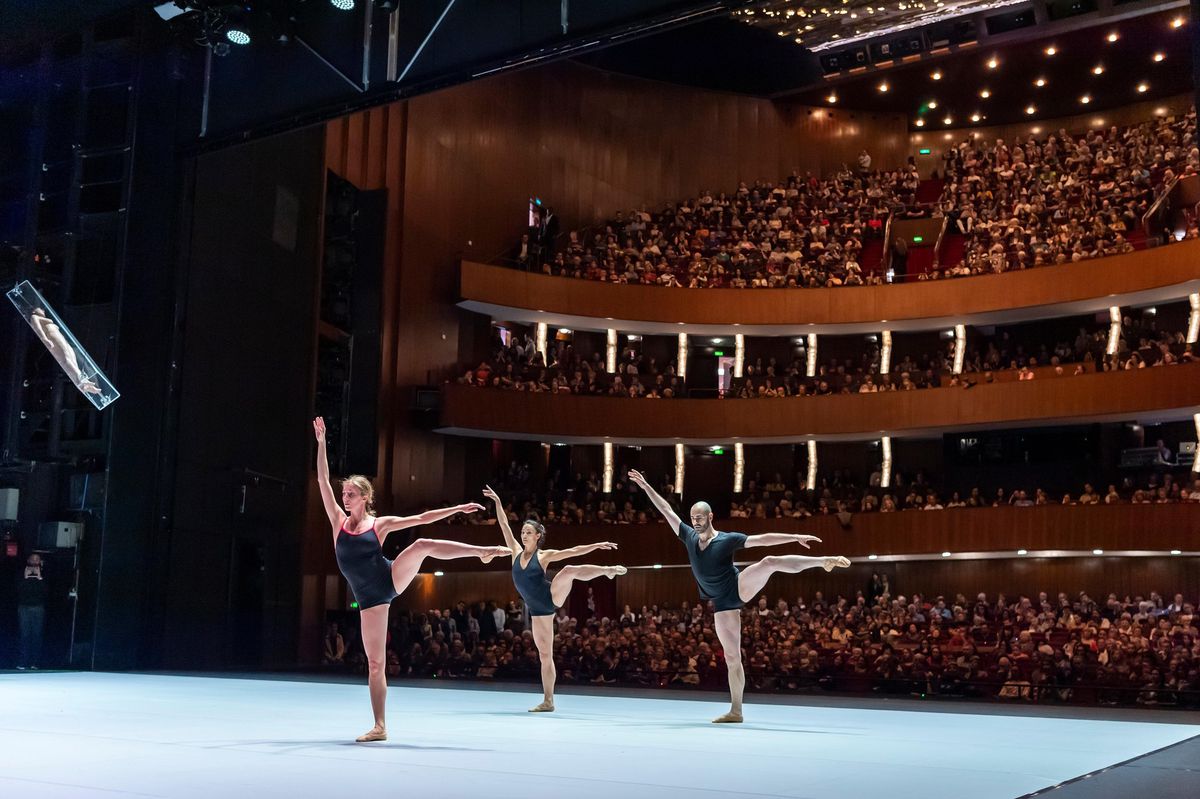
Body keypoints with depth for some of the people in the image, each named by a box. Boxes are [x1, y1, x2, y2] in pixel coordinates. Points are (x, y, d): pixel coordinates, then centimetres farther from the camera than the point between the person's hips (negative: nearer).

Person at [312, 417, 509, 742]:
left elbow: (422, 518, 7)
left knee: (422, 544, -27)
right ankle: (379, 727, 4)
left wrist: (458, 508, 4)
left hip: (390, 579, -1)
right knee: (375, 663, -1)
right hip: (369, 598, 1)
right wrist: (321, 441, -5)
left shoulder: (381, 523, 5)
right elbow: (322, 481, 0)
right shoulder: (338, 521, 6)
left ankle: (485, 551, -20)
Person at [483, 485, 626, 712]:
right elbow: (504, 526, 3)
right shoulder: (516, 552, 7)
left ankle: (608, 570, -22)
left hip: (552, 597, -4)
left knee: (569, 570, -33)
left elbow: (574, 551, -6)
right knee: (545, 655, 3)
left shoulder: (544, 555, -2)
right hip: (537, 610, 4)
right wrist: (497, 501, -1)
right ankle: (548, 701, 6)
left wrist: (598, 545, -13)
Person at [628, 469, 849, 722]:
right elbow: (666, 510, 7)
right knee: (731, 657, 2)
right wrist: (645, 486, 6)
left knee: (770, 562, -30)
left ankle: (825, 561, -31)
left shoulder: (727, 539, -8)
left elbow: (762, 539, -13)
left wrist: (796, 537, -19)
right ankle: (735, 711, 6)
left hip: (740, 587, -4)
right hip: (722, 603, 4)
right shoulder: (690, 537, 5)